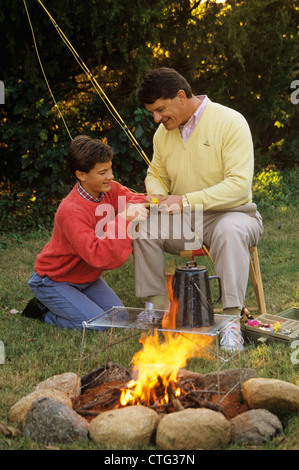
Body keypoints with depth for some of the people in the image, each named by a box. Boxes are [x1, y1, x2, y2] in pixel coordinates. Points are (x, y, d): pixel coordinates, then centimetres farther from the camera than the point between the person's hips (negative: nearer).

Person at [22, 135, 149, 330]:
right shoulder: (70, 211, -34)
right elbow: (97, 256, -41)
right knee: (97, 325, -19)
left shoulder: (110, 190, -9)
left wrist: (136, 206, -37)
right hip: (54, 281, -8)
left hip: (87, 277, 8)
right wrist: (124, 219, -46)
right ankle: (43, 309, 4)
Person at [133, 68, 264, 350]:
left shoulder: (229, 122, -15)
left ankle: (231, 316, -32)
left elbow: (239, 185, -23)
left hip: (231, 213, -5)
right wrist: (157, 196, -6)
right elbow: (156, 174, 20)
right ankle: (159, 310, -11)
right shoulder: (164, 132, 4)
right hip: (183, 221, 5)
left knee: (229, 231, -39)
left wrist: (186, 201, -28)